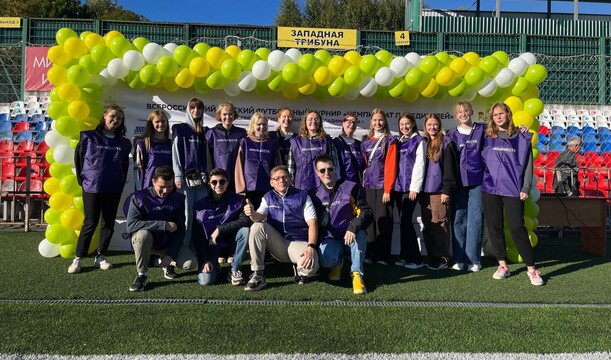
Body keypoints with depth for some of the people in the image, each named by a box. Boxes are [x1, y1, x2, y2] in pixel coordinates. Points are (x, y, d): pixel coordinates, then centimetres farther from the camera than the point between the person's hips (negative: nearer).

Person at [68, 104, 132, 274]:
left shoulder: (124, 143, 7)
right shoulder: (89, 137, -1)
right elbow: (78, 159, 4)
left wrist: (121, 183, 7)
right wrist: (82, 180, 3)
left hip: (114, 190, 3)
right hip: (92, 188, -3)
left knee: (109, 224, 7)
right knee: (90, 223, -3)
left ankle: (100, 256, 19)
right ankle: (78, 258, 9)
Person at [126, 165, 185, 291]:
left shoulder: (178, 198, -6)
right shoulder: (139, 197, -16)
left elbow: (180, 230, -6)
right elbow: (131, 225, -27)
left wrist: (171, 254, -17)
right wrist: (164, 225, -30)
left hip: (168, 243, 3)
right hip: (146, 241, -2)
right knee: (143, 233, -37)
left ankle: (166, 262, 16)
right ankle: (142, 274, -15)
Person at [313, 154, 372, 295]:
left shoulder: (351, 188, -6)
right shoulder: (316, 195, 5)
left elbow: (366, 213, -14)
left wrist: (353, 228, -32)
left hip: (352, 238, -2)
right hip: (330, 240, 2)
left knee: (360, 233, -37)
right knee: (325, 260, -31)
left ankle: (357, 274, -24)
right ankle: (337, 263, 7)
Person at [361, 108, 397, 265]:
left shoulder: (390, 140, 0)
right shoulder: (366, 141, 14)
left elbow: (391, 166, -7)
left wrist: (387, 189, -12)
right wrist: (362, 184, 8)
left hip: (383, 186, -4)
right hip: (368, 186, 4)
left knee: (383, 221, -4)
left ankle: (383, 256, 2)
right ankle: (370, 254, 11)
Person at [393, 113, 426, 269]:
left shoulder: (419, 141, -1)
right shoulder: (398, 142, 17)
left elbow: (419, 165, -8)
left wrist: (415, 187, -14)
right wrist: (392, 184, 9)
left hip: (411, 187, -6)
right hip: (399, 186, 6)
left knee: (406, 221, -10)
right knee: (403, 221, 8)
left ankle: (416, 259, -3)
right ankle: (405, 256, 15)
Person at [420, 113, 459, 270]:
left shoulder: (446, 143, -2)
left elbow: (449, 168, -8)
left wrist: (446, 190, -14)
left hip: (439, 191, -6)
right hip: (425, 190, 6)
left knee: (439, 224, -5)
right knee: (427, 225, 8)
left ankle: (442, 258, 4)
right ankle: (432, 257, 16)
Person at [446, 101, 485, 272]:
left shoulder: (482, 130, 7)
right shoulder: (452, 135, 11)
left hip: (477, 181, -1)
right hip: (459, 182, 1)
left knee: (475, 219, -3)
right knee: (458, 219, 1)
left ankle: (473, 259, 4)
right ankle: (459, 258, 7)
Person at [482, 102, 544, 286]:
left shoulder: (522, 138, 5)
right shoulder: (487, 138, 8)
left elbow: (527, 165, 3)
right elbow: (481, 161, 13)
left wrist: (525, 189, -3)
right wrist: (480, 183, 4)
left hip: (513, 189, -2)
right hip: (490, 189, 2)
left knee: (517, 228, -6)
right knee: (494, 227, 4)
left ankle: (531, 269, 3)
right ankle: (502, 265, 15)